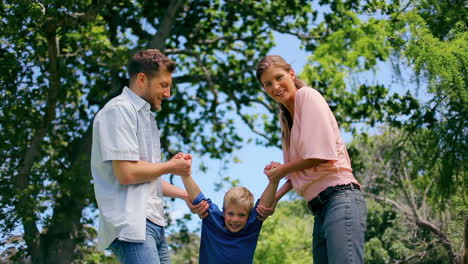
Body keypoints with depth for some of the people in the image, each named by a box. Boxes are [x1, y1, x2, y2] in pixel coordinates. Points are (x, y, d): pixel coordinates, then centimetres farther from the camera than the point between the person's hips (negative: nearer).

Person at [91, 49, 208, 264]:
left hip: (153, 223, 9)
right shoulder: (119, 110, -7)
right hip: (132, 224, -9)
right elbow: (127, 173, -17)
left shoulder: (145, 115, 21)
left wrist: (185, 195, 20)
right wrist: (170, 167, -2)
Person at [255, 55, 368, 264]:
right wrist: (274, 198, 10)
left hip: (339, 198, -9)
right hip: (320, 207, 9)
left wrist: (282, 169, 1)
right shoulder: (288, 117, 24)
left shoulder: (306, 95, -1)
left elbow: (321, 154, -12)